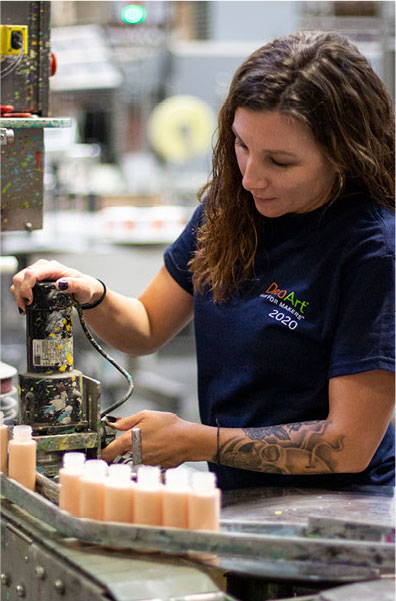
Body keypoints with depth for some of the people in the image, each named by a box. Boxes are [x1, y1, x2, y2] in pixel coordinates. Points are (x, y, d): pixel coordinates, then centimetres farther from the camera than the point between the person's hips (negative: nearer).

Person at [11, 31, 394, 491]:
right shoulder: (230, 205, 3)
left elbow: (351, 445, -16)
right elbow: (147, 328, 14)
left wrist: (194, 441, -16)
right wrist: (91, 297, -7)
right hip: (237, 497, 6)